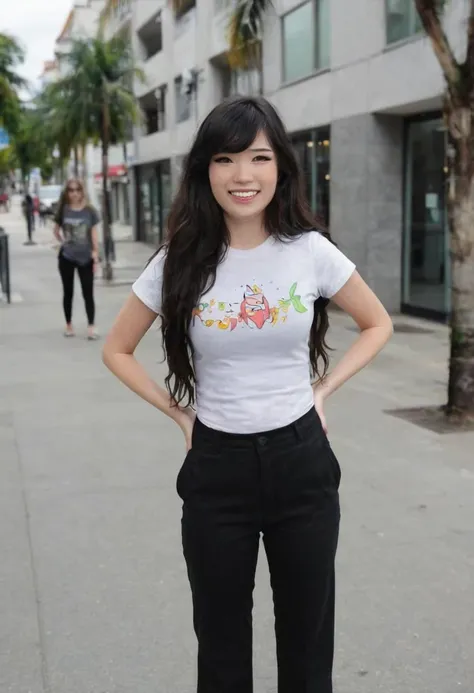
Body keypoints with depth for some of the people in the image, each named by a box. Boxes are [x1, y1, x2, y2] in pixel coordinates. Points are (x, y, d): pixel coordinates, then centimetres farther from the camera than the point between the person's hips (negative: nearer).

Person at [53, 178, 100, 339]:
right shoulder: (63, 210, -1)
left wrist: (95, 253, -7)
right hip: (66, 257, 1)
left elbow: (94, 233, -1)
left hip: (85, 257, -1)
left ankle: (91, 326, -2)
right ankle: (69, 325, 21)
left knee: (88, 293, -2)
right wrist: (63, 242, 2)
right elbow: (56, 230, 13)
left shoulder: (89, 211, -2)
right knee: (68, 292, 10)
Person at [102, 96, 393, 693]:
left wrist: (323, 390, 0)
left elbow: (377, 325, 9)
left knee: (308, 634, 13)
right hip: (217, 466, 0)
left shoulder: (312, 251, -6)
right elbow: (117, 350, 7)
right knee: (221, 641, 14)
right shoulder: (180, 262, -6)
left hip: (301, 460, 0)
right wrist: (177, 412, -1)